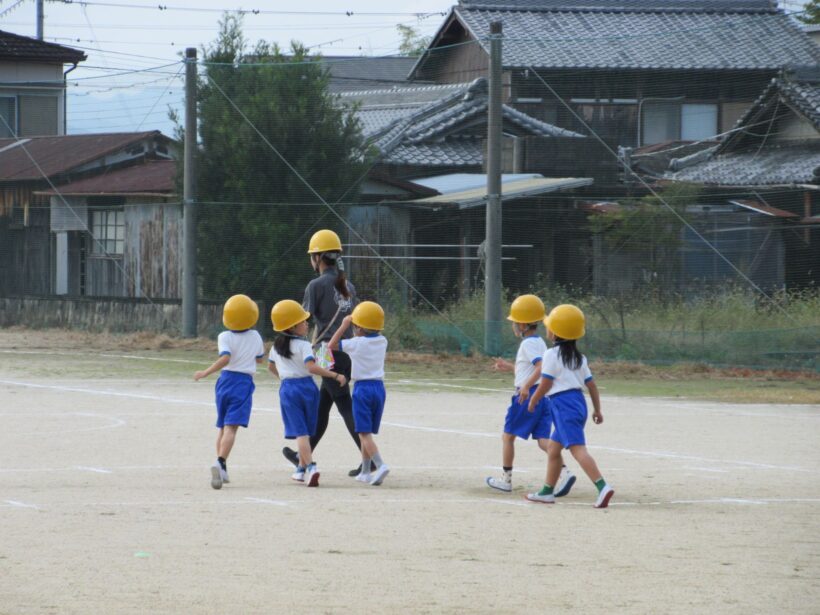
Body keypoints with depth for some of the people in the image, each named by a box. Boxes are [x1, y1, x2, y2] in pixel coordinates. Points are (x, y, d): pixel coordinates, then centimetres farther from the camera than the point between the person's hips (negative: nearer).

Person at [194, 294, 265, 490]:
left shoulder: (225, 337, -4)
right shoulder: (255, 336, 5)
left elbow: (225, 358, -20)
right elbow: (259, 358, 19)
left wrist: (206, 373, -15)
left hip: (226, 380, 1)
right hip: (244, 383, -1)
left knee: (222, 426, 18)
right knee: (231, 427, -14)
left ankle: (221, 467, 16)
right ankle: (220, 462, -35)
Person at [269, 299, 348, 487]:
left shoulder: (277, 346, 8)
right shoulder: (303, 345, -11)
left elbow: (271, 367, 23)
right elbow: (312, 367, -24)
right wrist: (335, 376, -21)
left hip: (288, 388, 3)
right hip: (306, 386, -3)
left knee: (300, 432, -5)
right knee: (306, 431, 15)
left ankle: (310, 466, -23)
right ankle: (302, 468, 24)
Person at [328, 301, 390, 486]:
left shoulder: (356, 343, -10)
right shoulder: (382, 341, 6)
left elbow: (332, 345, 0)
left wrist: (344, 325, 6)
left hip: (362, 388, -6)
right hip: (379, 387, 6)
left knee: (364, 433, -8)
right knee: (367, 432, 15)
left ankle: (380, 464, -27)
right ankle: (365, 472, 17)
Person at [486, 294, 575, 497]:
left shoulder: (528, 344, -12)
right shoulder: (539, 342, 17)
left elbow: (542, 367, -26)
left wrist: (526, 386, -31)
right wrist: (509, 367, 31)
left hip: (527, 395, -9)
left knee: (508, 436, 8)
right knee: (543, 440, 1)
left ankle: (506, 479, 15)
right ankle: (565, 472, -20)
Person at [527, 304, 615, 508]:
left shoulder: (552, 355, -8)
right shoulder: (579, 357, 16)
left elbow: (545, 384, -10)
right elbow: (591, 384, 15)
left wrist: (533, 400, 6)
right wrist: (597, 409, 19)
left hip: (563, 403, -9)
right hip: (578, 401, 9)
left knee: (578, 448, -18)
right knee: (553, 447, 20)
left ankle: (602, 486, -33)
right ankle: (547, 491, 26)